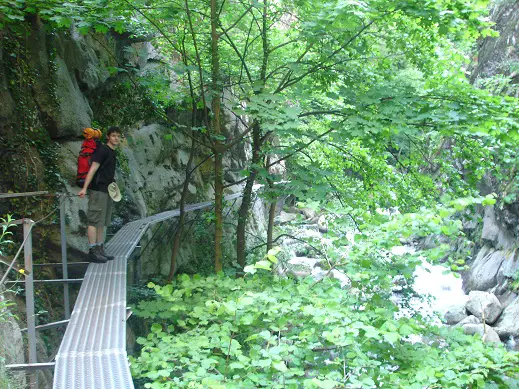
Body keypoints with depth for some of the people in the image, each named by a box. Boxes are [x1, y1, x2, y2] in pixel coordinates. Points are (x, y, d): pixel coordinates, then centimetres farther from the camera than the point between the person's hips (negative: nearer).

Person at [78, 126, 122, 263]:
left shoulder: (112, 153, 18)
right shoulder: (102, 150, -10)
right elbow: (93, 169, -17)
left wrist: (112, 180, 15)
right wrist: (84, 188, -22)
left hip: (107, 191, 10)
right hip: (98, 190, -10)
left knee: (102, 222, 12)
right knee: (94, 221, -7)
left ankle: (100, 249, 19)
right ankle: (92, 252, -6)